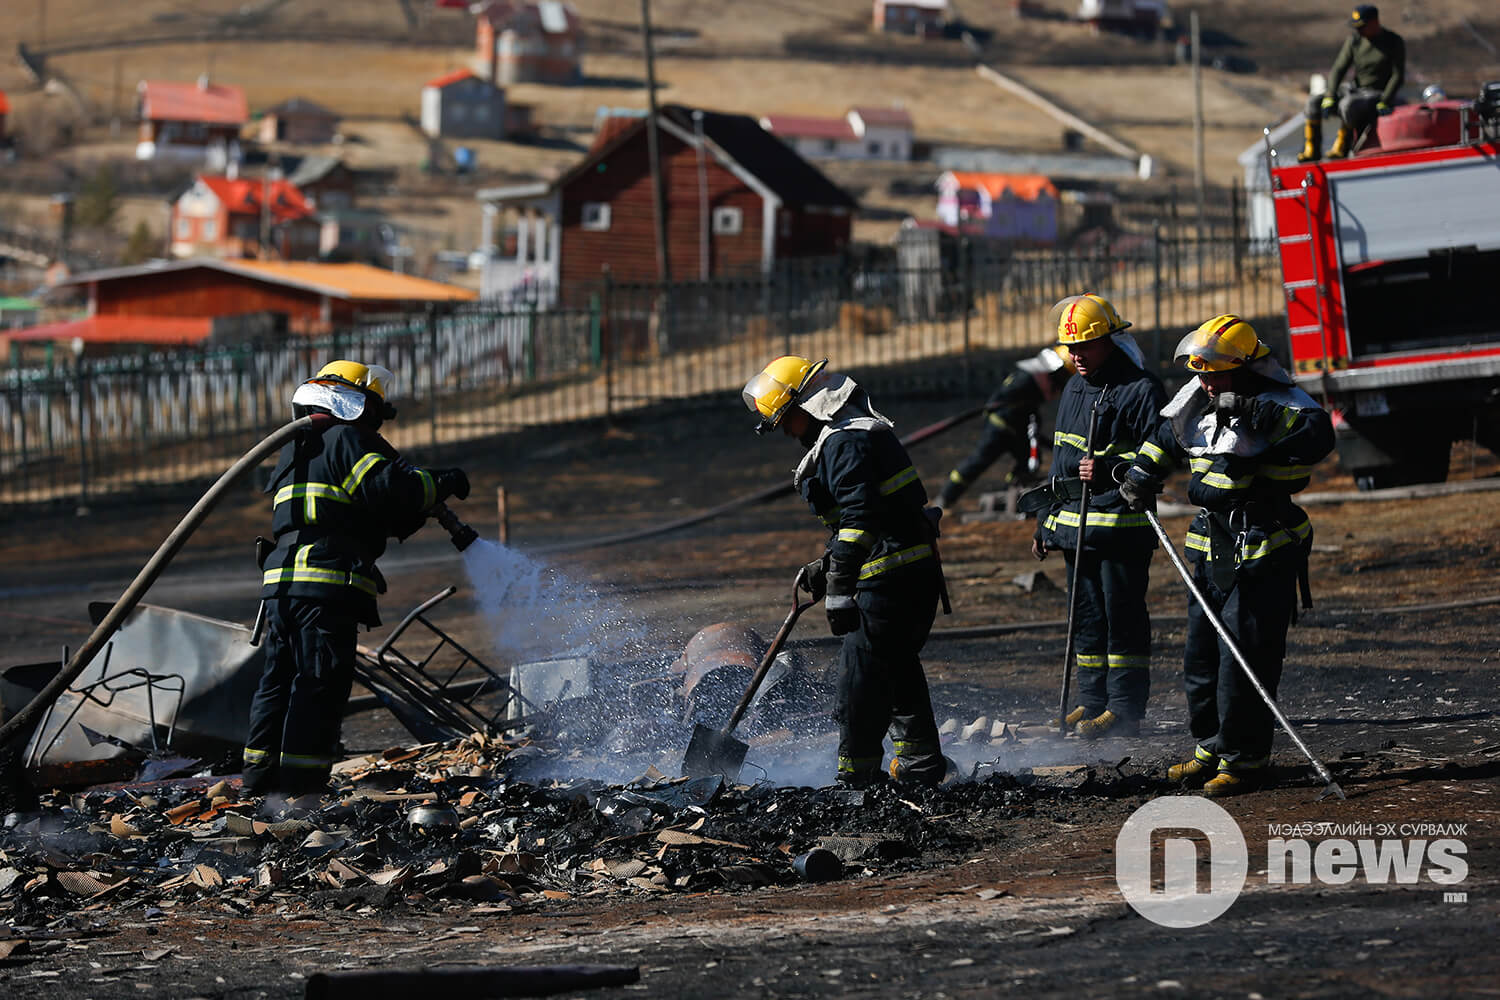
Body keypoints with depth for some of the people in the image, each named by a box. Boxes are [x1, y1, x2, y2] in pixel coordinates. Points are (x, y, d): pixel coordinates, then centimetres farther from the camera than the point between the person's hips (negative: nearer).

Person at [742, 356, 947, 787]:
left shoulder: (846, 443, -15)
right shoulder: (854, 433, 19)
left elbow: (859, 519, -23)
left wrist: (839, 590, -23)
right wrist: (826, 566, 23)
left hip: (891, 580, -11)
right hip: (917, 573, 11)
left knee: (861, 672, -6)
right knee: (898, 668, 19)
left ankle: (856, 779, -3)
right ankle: (920, 764, 27)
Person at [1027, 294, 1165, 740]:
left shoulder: (1141, 389, -8)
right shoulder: (1074, 389, 18)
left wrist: (1110, 470, -27)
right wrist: (1046, 521, 24)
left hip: (1121, 523, -8)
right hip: (1076, 523, 8)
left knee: (1122, 616, -6)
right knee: (1085, 617, 11)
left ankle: (1125, 709, -3)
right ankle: (1091, 701, 18)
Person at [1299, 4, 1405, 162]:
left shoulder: (1394, 42, -8)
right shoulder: (1354, 40, 4)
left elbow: (1398, 76, -10)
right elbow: (1338, 69, 1)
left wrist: (1384, 102, -22)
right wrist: (1330, 97, -13)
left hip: (1376, 95, -6)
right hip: (1353, 89, 6)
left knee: (1347, 105, -37)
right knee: (1314, 101, -13)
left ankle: (1341, 148, -25)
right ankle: (1311, 151, -8)